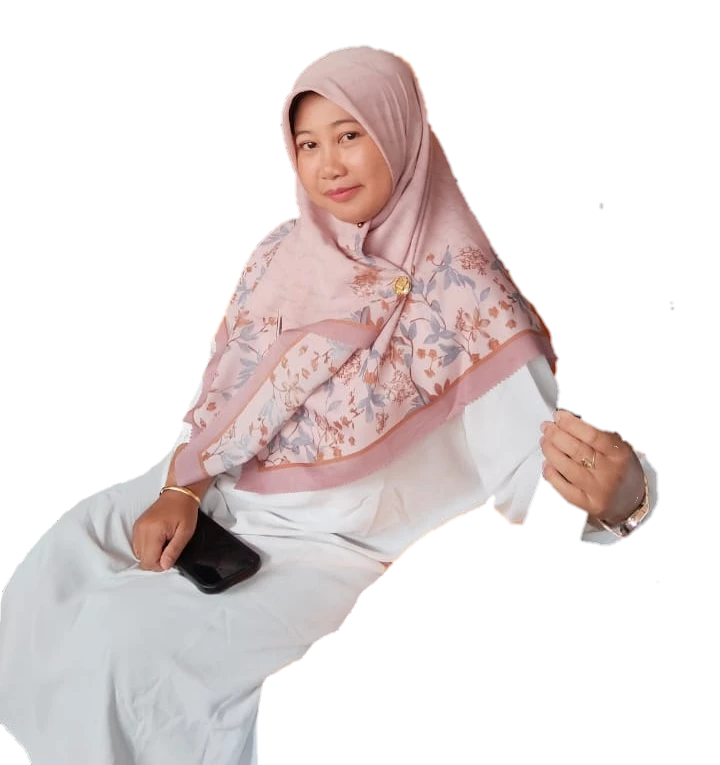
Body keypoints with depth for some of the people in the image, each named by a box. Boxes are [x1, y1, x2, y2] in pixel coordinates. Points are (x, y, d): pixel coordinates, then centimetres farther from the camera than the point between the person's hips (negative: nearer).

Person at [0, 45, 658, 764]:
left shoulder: (460, 288, -17)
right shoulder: (282, 253, 0)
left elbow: (527, 465, -23)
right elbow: (223, 395, 7)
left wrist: (617, 493, -44)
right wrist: (180, 490, -7)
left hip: (345, 549, -6)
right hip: (223, 499, 6)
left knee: (135, 633, -20)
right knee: (60, 557, -5)